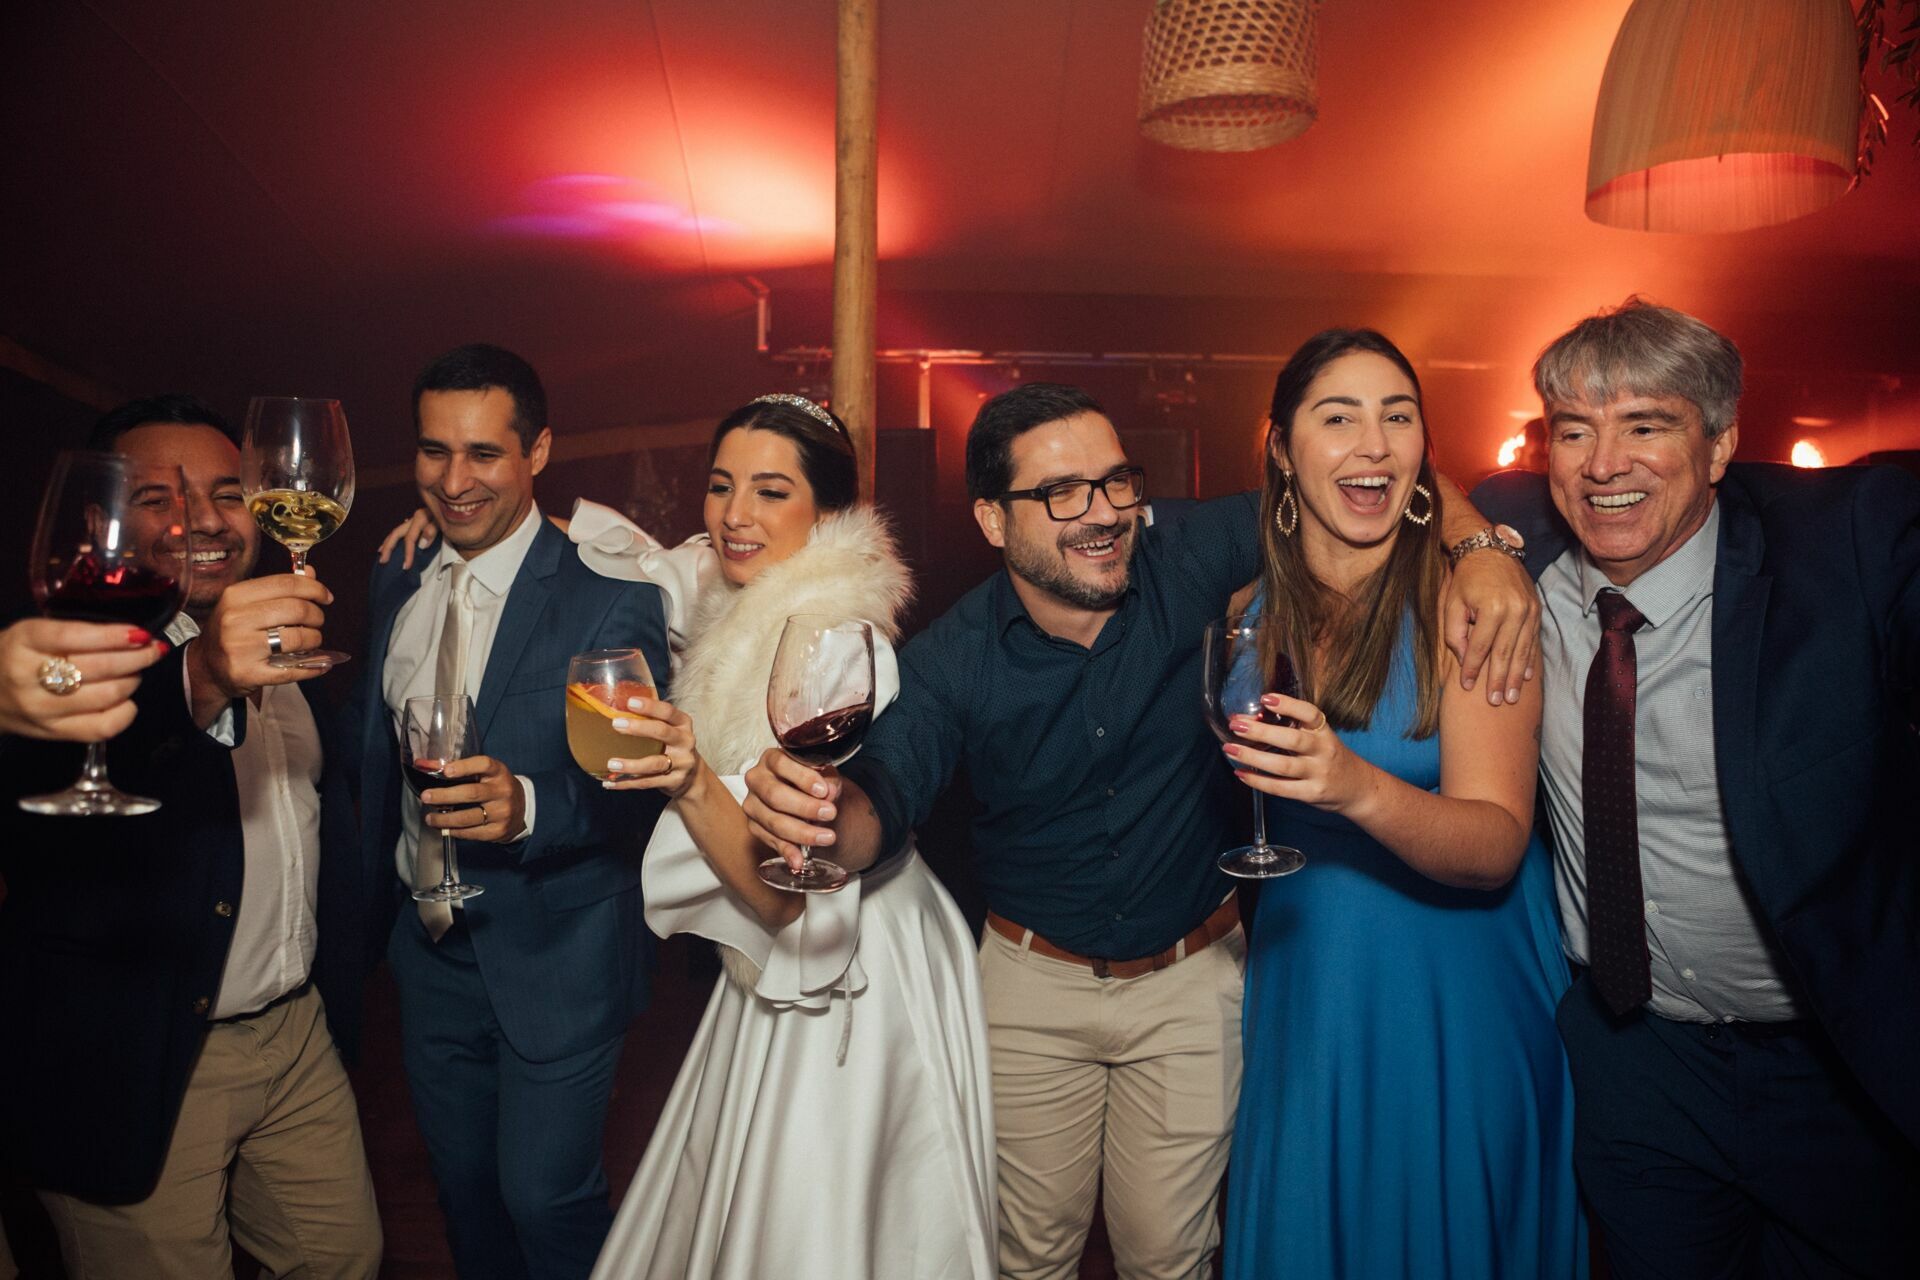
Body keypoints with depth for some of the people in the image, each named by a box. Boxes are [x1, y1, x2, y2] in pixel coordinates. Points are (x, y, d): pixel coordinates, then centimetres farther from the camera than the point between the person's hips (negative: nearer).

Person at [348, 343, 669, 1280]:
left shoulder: (610, 599, -18)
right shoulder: (395, 587, 2)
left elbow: (636, 783, -22)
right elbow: (371, 750, 13)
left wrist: (526, 804, -39)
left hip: (554, 958, -6)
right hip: (427, 950, 6)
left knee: (544, 1197, 6)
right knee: (463, 1188, 23)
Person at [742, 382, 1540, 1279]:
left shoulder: (1190, 566, -16)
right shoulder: (954, 658, -16)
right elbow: (882, 801, -22)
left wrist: (1479, 545, -30)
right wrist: (819, 815, -46)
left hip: (1194, 978, 0)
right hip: (1032, 979, 1)